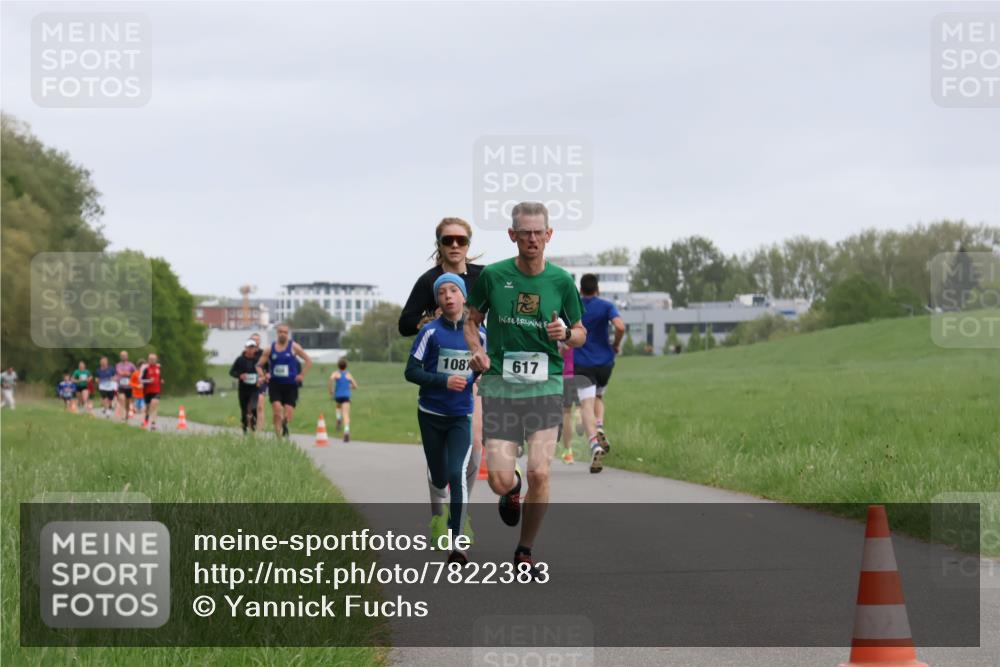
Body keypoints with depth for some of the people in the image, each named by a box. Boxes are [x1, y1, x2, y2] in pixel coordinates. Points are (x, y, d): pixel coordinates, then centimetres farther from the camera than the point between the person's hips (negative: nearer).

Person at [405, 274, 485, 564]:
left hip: (462, 417, 0)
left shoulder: (478, 334, 0)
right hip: (431, 415, 0)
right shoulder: (431, 332, -7)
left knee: (457, 475, -16)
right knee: (438, 476, 11)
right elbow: (411, 371, -9)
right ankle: (437, 513, 45)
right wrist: (444, 381, -21)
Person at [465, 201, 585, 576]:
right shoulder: (492, 276, 0)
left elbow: (580, 334, 13)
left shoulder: (561, 281, 2)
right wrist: (476, 351, -5)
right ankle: (513, 490, 32)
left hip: (545, 385, 0)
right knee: (500, 482, -9)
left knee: (539, 474, -13)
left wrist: (565, 334, -10)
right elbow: (472, 320, 14)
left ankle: (525, 551, 9)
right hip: (500, 385, 0)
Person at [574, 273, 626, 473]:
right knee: (598, 397, 26)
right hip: (604, 361, 1)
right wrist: (616, 344, 0)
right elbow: (620, 327, -18)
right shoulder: (606, 306, -2)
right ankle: (600, 430, 0)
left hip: (582, 364, -1)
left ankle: (594, 444, -30)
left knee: (587, 404, -9)